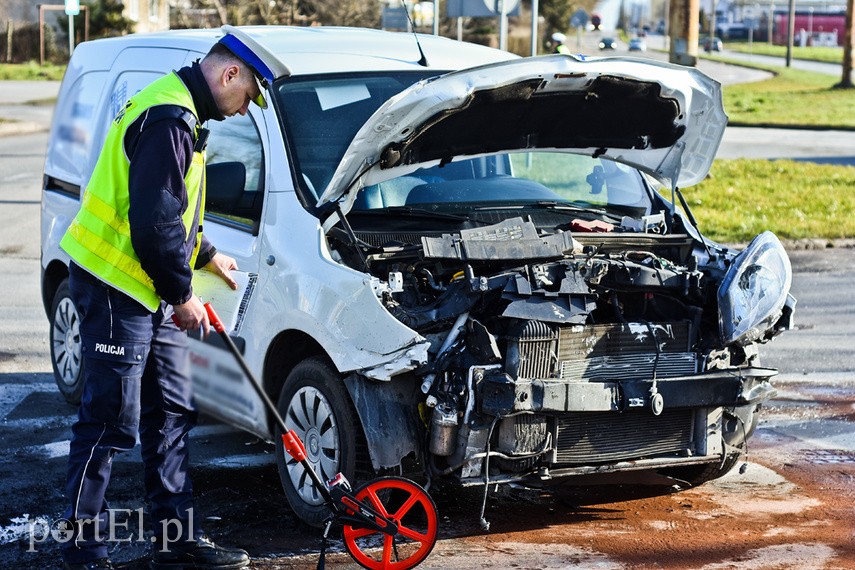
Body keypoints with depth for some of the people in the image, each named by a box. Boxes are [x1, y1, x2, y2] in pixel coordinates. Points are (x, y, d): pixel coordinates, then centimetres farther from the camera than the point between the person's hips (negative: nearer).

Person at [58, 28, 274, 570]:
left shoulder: (180, 114, 15)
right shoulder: (168, 120, -20)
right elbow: (153, 222, -24)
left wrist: (207, 255, 26)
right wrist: (182, 294, -15)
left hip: (147, 291, 11)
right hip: (116, 286, -11)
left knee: (171, 412, 13)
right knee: (111, 420, -5)